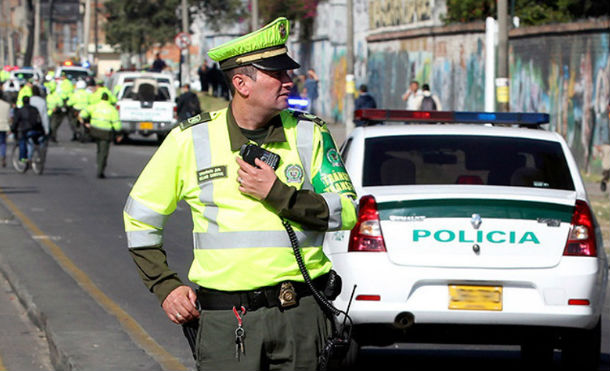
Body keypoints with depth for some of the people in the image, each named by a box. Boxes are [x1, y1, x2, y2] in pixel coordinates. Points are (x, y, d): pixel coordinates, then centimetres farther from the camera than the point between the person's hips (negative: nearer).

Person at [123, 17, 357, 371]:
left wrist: (277, 193, -11)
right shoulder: (191, 138, 2)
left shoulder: (309, 134, 5)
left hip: (301, 314, 1)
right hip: (226, 320, -1)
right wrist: (166, 286, 5)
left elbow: (346, 212, 0)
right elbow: (139, 216, 12)